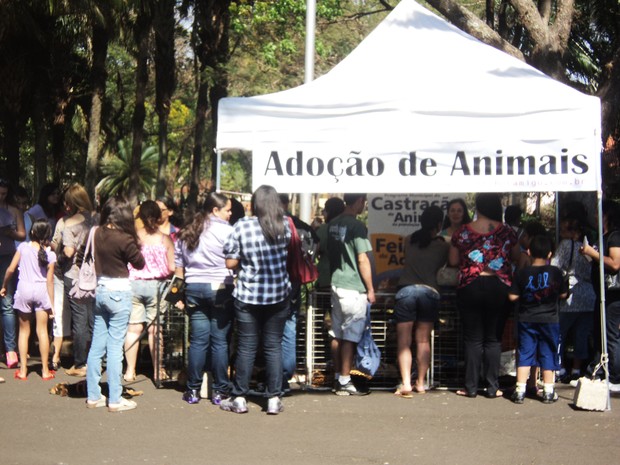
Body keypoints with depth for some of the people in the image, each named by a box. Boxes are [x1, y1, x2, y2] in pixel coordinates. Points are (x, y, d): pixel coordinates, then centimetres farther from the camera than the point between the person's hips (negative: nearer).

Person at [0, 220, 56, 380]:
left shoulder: (23, 247, -3)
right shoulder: (50, 254, -3)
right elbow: (50, 281, -4)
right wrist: (51, 304, 1)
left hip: (24, 288, 0)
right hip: (42, 290, 0)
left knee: (24, 331, 11)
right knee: (42, 331, 6)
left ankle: (23, 370, 10)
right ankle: (45, 370, 9)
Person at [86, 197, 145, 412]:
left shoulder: (97, 234, 1)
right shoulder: (123, 238, -16)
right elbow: (140, 263, -7)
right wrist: (135, 243, 3)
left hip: (100, 290, 6)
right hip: (119, 293, -6)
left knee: (97, 345, 10)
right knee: (115, 347, -3)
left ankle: (93, 396, 17)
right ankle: (115, 400, 2)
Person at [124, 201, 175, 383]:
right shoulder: (165, 239, -5)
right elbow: (172, 267, -5)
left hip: (133, 284, 0)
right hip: (156, 285, 0)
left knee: (133, 328, 5)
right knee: (154, 329, 7)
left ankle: (130, 371, 8)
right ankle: (157, 370, 15)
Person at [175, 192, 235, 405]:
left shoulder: (186, 233, 13)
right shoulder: (227, 231, -5)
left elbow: (178, 267, 16)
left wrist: (182, 293, 20)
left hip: (194, 288, 5)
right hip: (220, 288, -5)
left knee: (198, 340, 7)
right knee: (220, 341, 0)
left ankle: (193, 390, 9)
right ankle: (219, 391, 5)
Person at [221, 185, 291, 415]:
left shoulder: (242, 226, -10)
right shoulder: (284, 226, -3)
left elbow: (230, 263, -8)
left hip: (247, 296, -2)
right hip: (278, 295, 2)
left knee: (246, 347, 6)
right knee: (273, 346, 8)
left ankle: (239, 398, 12)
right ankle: (274, 398, 9)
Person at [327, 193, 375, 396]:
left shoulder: (333, 224, 10)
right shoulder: (357, 226, -14)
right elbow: (362, 260, -15)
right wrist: (370, 289, -8)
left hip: (336, 285, 8)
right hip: (353, 288, -8)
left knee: (339, 335, 12)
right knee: (351, 336, -2)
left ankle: (338, 379, 18)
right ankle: (345, 382, 1)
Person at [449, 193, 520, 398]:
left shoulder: (462, 232, -2)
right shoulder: (507, 232, -2)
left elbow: (453, 261, 8)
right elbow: (516, 257, 11)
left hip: (470, 287, 0)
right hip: (498, 287, 0)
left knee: (473, 338, 6)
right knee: (493, 339, 7)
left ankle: (471, 387, 6)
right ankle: (493, 387, 6)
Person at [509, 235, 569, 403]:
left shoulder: (522, 273, -5)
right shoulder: (556, 272, -7)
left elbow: (512, 296, -5)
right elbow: (563, 294, 1)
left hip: (526, 320, 1)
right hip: (550, 320, -1)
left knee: (524, 353, 5)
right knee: (548, 354, 8)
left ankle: (520, 391, 2)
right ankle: (548, 391, 10)